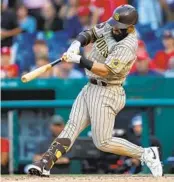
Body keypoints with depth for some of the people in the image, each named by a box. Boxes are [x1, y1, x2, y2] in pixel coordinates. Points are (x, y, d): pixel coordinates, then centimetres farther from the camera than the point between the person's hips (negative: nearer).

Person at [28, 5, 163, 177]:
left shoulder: (127, 46, -24)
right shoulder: (110, 26, 1)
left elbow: (105, 70, -29)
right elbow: (89, 33, 9)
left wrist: (78, 59, -31)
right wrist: (76, 44, -12)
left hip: (106, 93, -8)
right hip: (91, 87, 8)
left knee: (102, 142, -7)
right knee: (72, 126, -2)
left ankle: (145, 154, 4)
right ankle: (45, 164, -10)